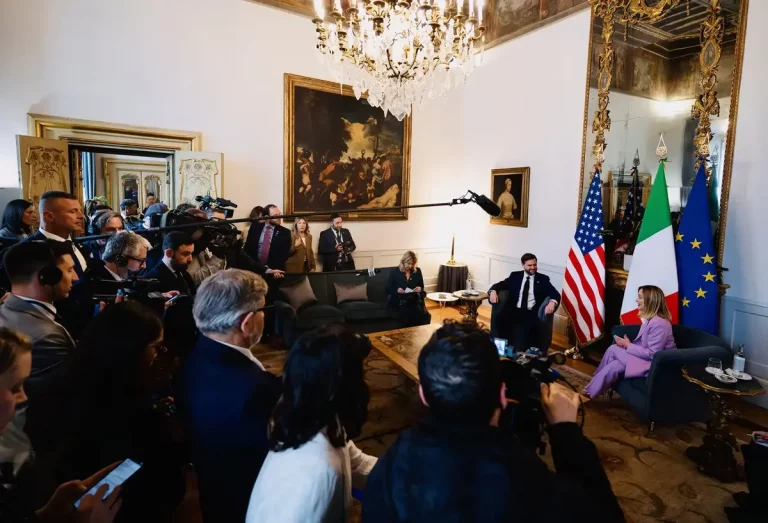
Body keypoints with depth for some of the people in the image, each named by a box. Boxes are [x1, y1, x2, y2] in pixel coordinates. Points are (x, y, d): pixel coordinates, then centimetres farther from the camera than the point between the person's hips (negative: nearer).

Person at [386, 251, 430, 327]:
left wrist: (420, 289, -6)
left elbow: (422, 287, 18)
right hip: (399, 300, -2)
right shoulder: (395, 272, 2)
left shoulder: (417, 271, 10)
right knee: (408, 313, -33)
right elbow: (388, 289, 3)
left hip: (414, 299, 3)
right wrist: (397, 290, -17)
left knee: (423, 314, -29)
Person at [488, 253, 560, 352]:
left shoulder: (543, 279, 12)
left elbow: (555, 294, 2)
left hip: (532, 313, -1)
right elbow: (500, 284, 12)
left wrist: (552, 302, -23)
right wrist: (493, 291, -13)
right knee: (500, 317, -30)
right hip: (514, 310, 1)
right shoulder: (515, 276, 17)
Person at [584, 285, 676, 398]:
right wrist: (628, 344, -5)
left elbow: (652, 354, -25)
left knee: (613, 350, -12)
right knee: (614, 367, -11)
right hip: (646, 359, 9)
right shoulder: (649, 319, 8)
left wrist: (628, 345, -15)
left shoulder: (659, 323, -23)